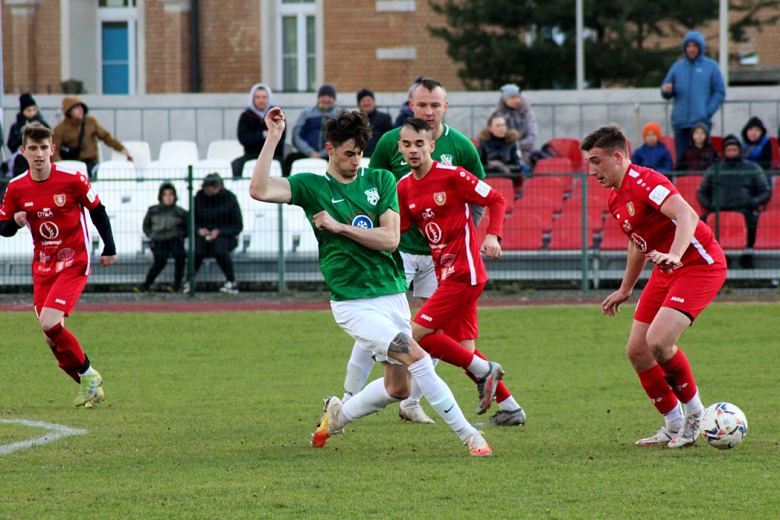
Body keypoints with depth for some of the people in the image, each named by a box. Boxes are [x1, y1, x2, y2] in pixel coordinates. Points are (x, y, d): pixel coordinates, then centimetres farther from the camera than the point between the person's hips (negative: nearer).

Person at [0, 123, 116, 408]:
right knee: (52, 337, 1)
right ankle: (89, 384, 20)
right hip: (42, 265, 5)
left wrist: (109, 248, 4)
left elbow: (97, 211, 3)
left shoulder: (73, 179, -12)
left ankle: (88, 375, -2)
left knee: (49, 323, -21)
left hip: (74, 263, -5)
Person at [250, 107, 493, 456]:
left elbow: (390, 239, -5)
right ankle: (468, 436, -14)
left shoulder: (382, 180, 5)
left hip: (392, 295, 5)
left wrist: (339, 226, -12)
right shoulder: (312, 187, -1)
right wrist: (273, 138, -15)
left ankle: (338, 415, 36)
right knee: (417, 358, -20)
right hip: (352, 303, -5)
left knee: (398, 388, 11)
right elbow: (259, 190, -15)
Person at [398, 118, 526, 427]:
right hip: (444, 273, 8)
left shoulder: (452, 176, -11)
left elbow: (496, 201, -4)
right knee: (463, 348, 7)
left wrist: (493, 235, -19)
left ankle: (484, 370, 0)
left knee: (417, 334, -14)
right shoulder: (404, 187, 8)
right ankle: (510, 409, 17)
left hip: (464, 274, -8)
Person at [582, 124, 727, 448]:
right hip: (666, 273, 10)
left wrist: (674, 255, -51)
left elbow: (686, 215, -35)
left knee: (658, 340, -24)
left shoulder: (643, 181, -20)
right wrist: (625, 290, 32)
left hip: (699, 265, -10)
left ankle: (695, 412, -3)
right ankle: (674, 427, 16)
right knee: (637, 351, 3)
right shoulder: (616, 199, 10)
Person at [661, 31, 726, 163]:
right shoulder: (677, 67, 13)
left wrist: (708, 111, -10)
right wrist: (666, 91, -10)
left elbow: (720, 92, 3)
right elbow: (667, 94, 15)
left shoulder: (711, 67, 6)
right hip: (680, 122, 3)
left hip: (702, 122, -3)